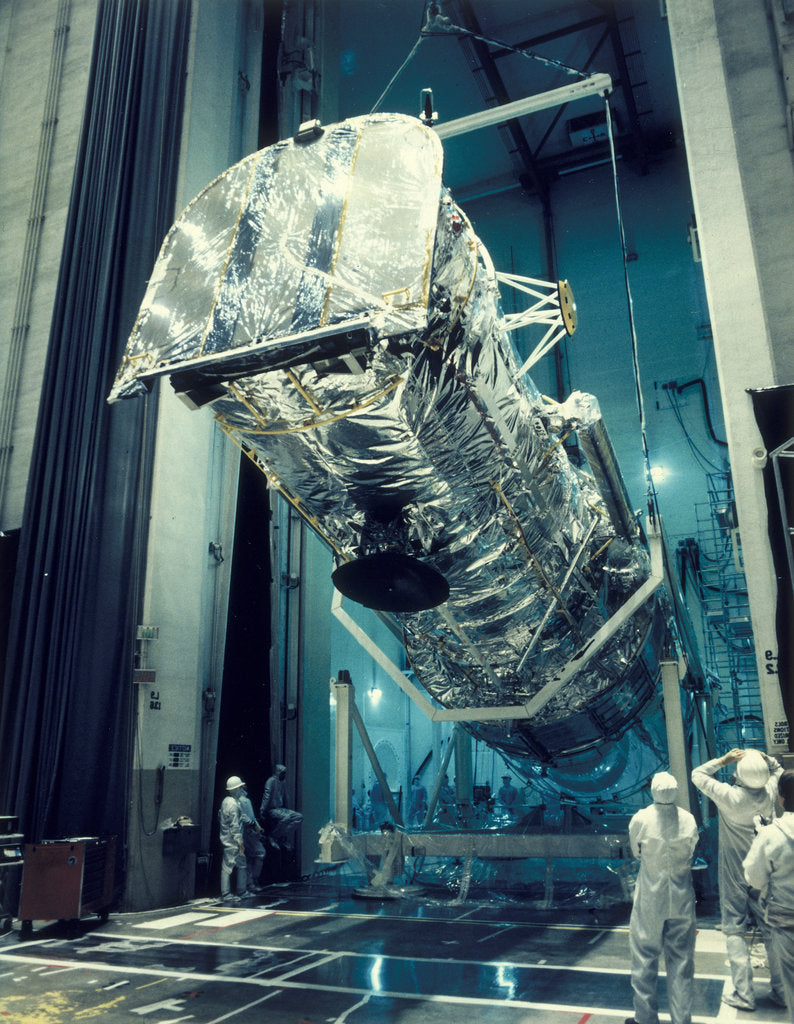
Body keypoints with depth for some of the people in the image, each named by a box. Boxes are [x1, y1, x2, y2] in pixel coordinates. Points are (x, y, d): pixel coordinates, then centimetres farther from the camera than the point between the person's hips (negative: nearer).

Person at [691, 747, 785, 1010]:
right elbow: (778, 770, 10)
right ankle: (781, 990, 23)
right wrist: (765, 759, -6)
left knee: (735, 931, 6)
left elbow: (697, 774, -9)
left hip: (734, 873, -4)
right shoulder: (770, 792, -13)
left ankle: (744, 994, 7)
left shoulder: (728, 796, -24)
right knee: (771, 929, 14)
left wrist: (724, 760, -11)